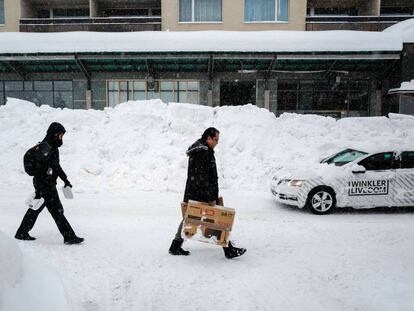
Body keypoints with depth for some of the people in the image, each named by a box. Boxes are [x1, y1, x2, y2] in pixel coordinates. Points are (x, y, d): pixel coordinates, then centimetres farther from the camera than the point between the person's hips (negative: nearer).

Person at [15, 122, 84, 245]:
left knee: (35, 209, 18)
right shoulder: (45, 147, -18)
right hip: (44, 186, -10)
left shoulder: (53, 147, 13)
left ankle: (22, 233, 30)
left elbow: (56, 165, 26)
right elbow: (39, 169, -24)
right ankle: (69, 237, 1)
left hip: (50, 185, 10)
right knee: (57, 211, -5)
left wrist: (65, 179, 31)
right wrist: (38, 190, -26)